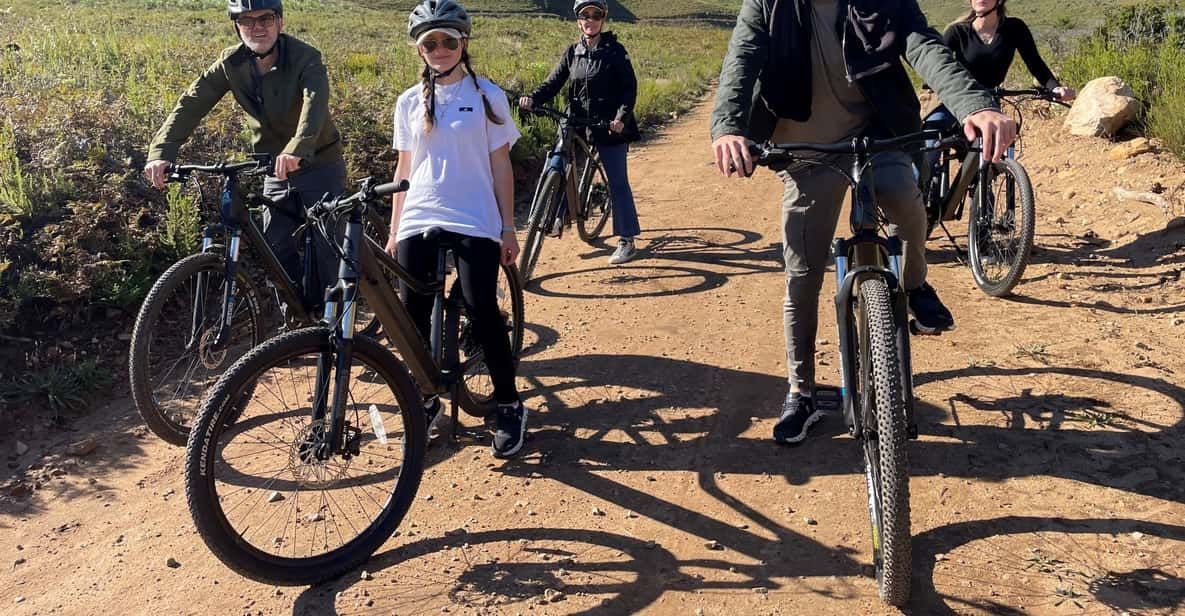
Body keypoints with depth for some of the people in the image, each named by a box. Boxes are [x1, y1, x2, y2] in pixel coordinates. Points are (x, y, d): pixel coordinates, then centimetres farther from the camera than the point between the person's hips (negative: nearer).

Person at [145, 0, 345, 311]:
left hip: (319, 167, -5)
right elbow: (191, 103, -13)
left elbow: (315, 102, -38)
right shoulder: (231, 63, -5)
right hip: (275, 173, 5)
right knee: (278, 255, 5)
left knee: (328, 255, -6)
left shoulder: (305, 57, -19)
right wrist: (161, 152, -29)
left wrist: (296, 149, -58)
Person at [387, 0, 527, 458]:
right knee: (412, 316, 1)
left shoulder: (486, 96, 2)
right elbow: (404, 170, 13)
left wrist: (508, 227, -1)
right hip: (418, 222, 3)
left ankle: (509, 406, 6)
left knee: (482, 313, -9)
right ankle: (427, 400, 21)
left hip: (474, 223, -3)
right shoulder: (409, 102, 9)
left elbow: (500, 165, 2)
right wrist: (394, 231, 11)